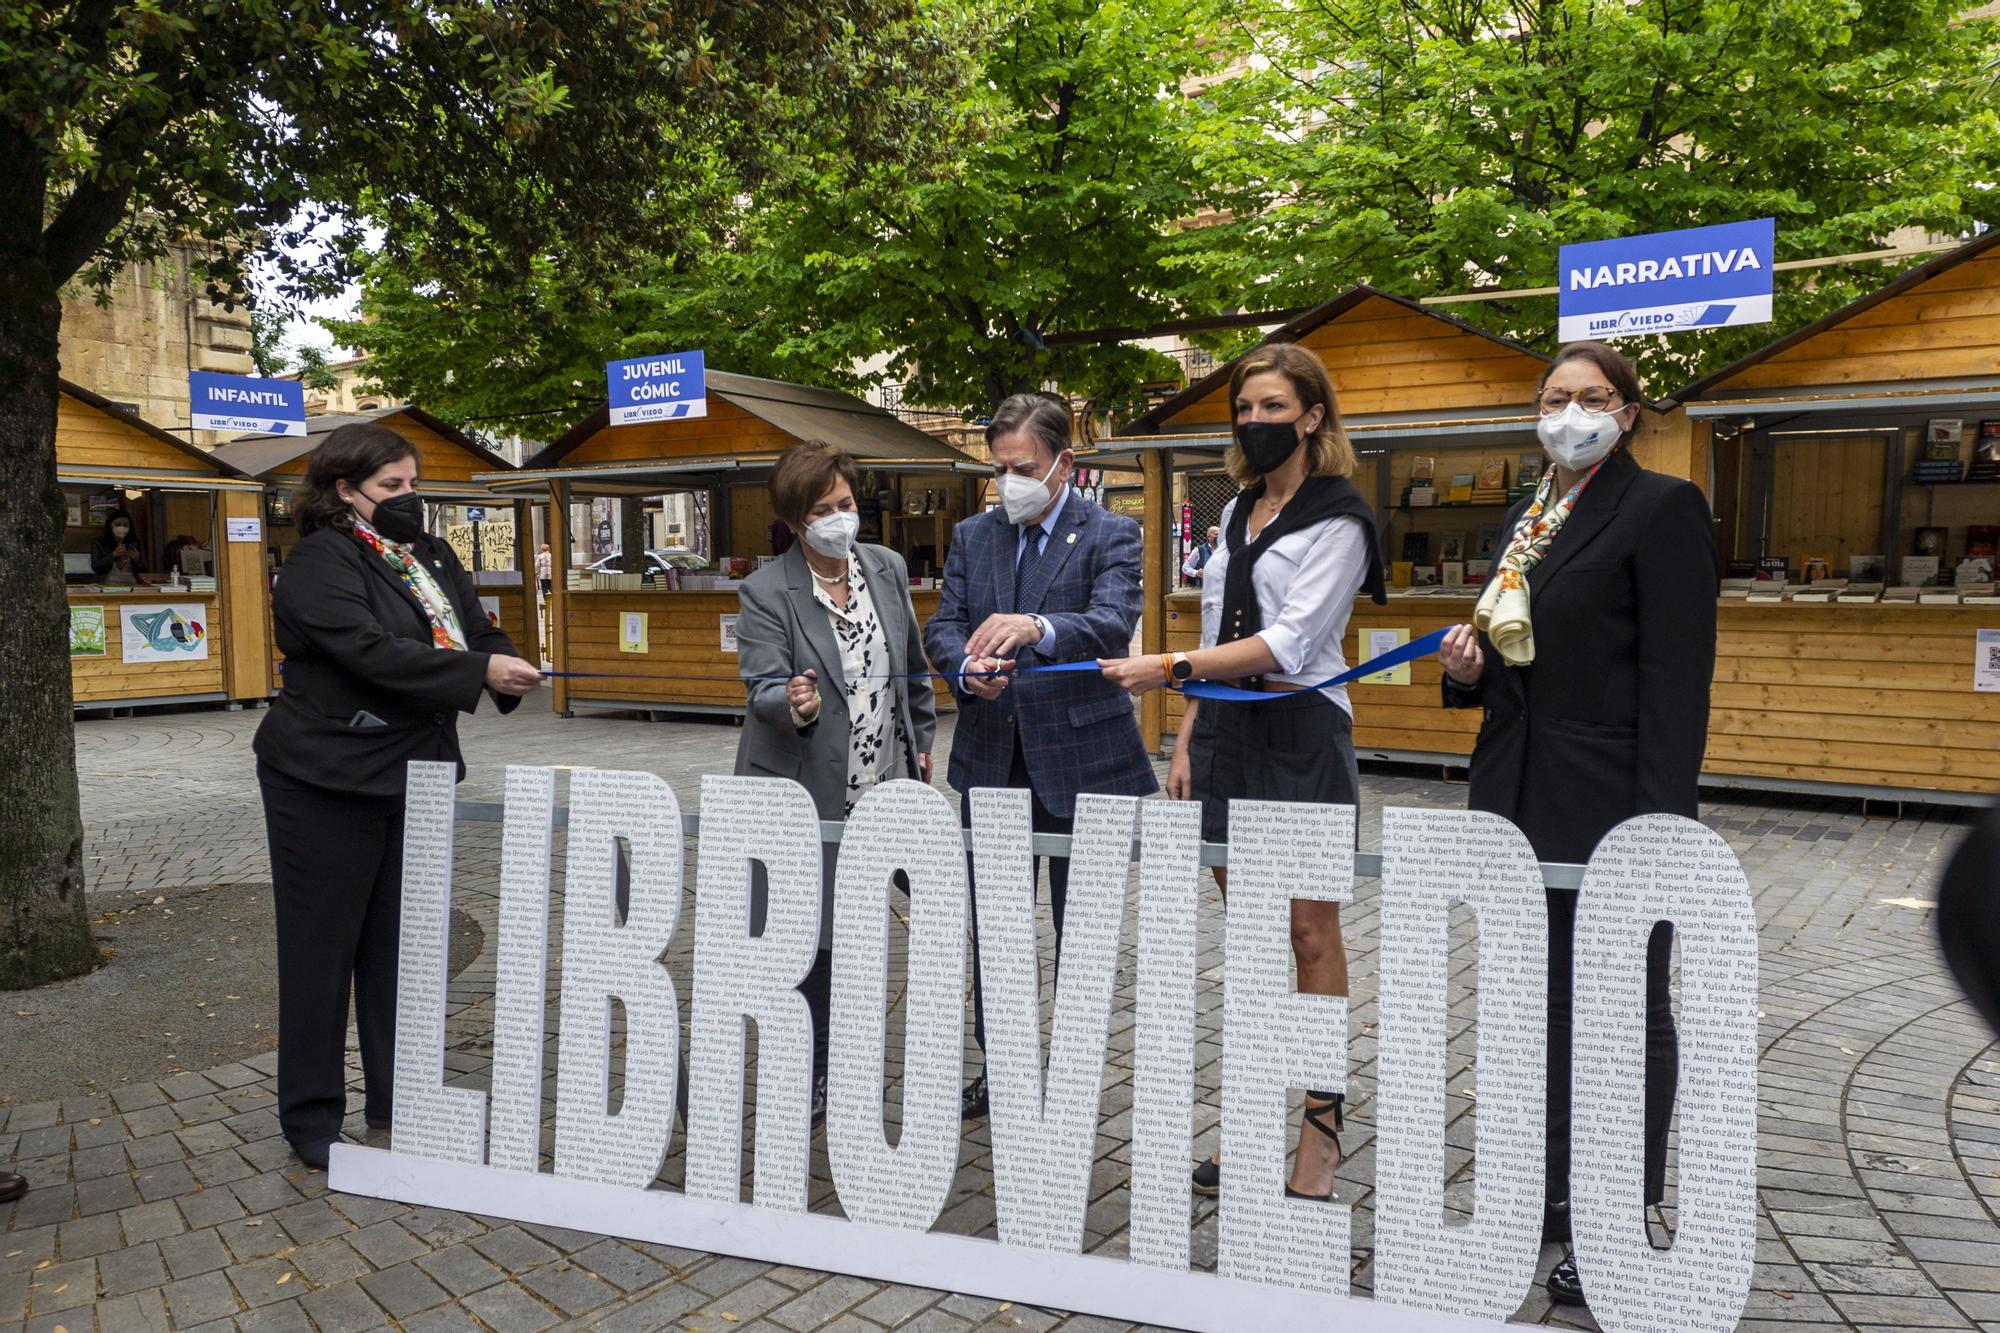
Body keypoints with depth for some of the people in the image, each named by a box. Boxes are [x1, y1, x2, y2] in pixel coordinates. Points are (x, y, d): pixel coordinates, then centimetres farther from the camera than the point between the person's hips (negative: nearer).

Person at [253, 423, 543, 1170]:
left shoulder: (431, 558, 12)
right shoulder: (319, 563, -12)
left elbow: (476, 631, 7)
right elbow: (373, 652, -25)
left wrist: (508, 671, -15)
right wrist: (480, 673, -28)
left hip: (413, 776, 7)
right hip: (328, 781, -7)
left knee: (402, 944, 13)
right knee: (324, 948, 4)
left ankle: (400, 1103, 25)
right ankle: (311, 1120, 17)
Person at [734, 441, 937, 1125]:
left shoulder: (888, 568, 5)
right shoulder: (766, 592, -10)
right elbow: (763, 687, -17)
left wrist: (921, 739, 20)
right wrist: (795, 706, -38)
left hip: (880, 790, 4)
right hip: (805, 793, -4)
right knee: (807, 939, 2)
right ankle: (806, 1079, 20)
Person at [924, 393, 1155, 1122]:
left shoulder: (1111, 535, -5)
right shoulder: (973, 536, 9)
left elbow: (1113, 625, -21)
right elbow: (941, 626, 4)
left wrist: (1036, 629, -40)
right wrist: (968, 669, -19)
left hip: (1078, 759, -4)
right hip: (990, 758, 4)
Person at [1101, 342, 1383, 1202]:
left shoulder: (1337, 519, -7)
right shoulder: (1238, 511, 15)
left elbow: (1286, 644, -17)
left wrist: (1169, 669, -23)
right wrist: (1185, 739, 11)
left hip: (1300, 735, -7)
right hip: (1226, 731, 7)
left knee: (1310, 933, 1)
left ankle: (1320, 1127, 13)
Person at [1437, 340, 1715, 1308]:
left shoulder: (1662, 507, -9)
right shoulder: (1526, 519, 14)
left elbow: (1676, 678, -15)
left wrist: (1660, 826, -20)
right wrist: (1469, 666, -1)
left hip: (1612, 812, -7)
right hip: (1522, 804, 8)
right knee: (1543, 1000, 17)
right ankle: (1555, 1189, 34)